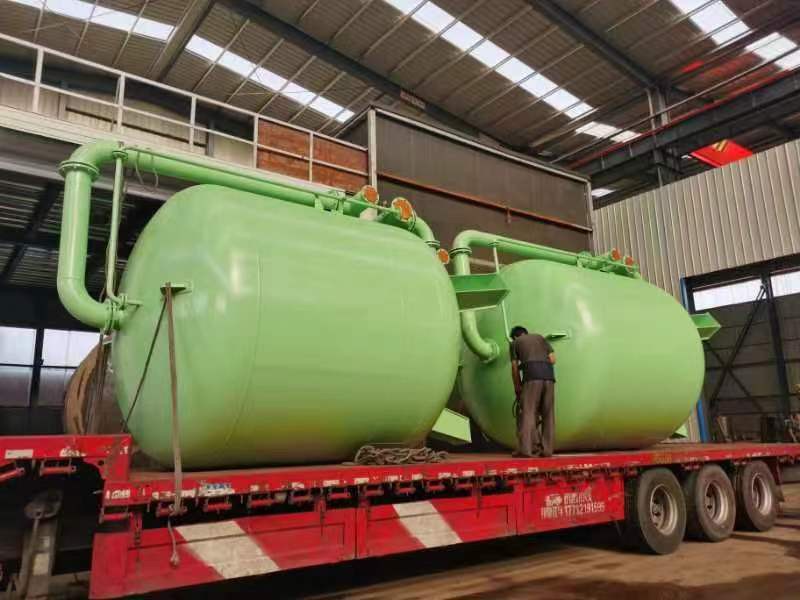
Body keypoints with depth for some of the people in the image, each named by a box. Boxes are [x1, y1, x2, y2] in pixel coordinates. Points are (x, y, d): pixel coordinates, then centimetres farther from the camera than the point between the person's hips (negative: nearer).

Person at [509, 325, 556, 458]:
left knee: (527, 412, -4)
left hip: (532, 374, -3)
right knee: (548, 413, 8)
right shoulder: (539, 337, 29)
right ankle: (547, 449, 7)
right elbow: (553, 359, 19)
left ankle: (525, 448, -11)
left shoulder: (515, 343, 20)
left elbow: (515, 368, 12)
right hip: (549, 374, 4)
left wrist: (517, 388, 19)